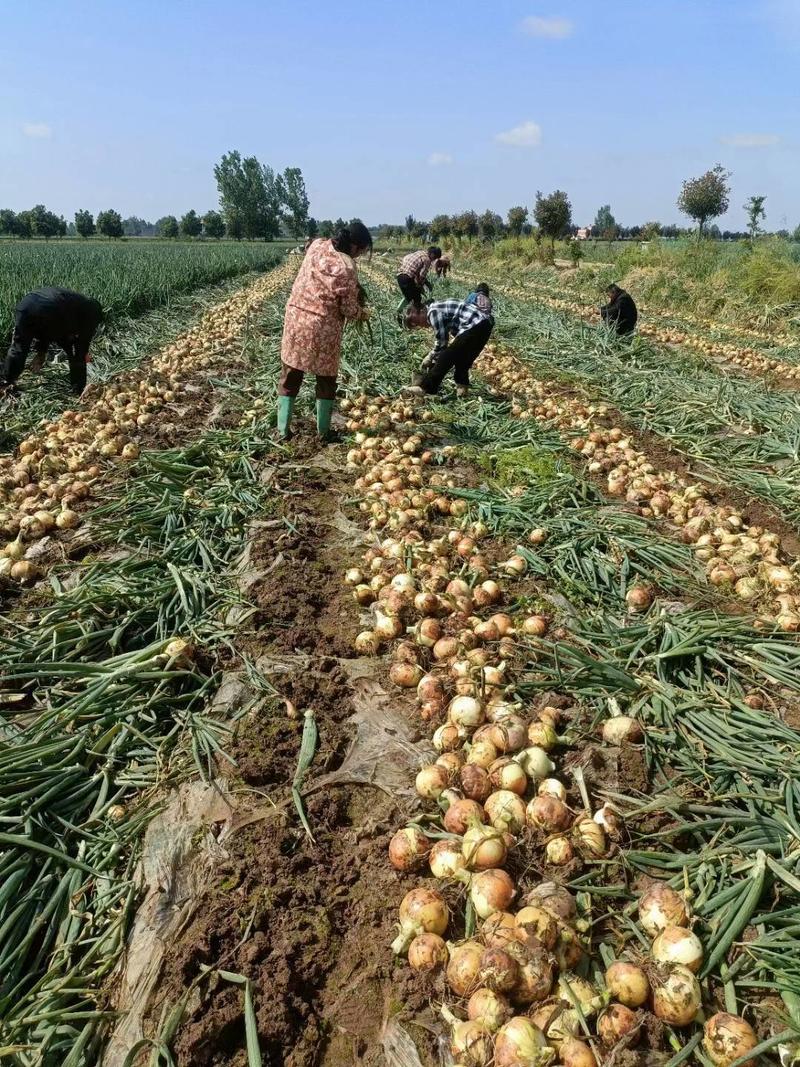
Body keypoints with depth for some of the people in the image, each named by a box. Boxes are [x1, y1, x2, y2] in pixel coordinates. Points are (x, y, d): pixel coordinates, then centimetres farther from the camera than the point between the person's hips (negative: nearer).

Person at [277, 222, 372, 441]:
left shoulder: (317, 245, 2)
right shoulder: (347, 267, -16)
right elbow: (349, 309, -12)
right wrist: (363, 313, 10)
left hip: (296, 317, 5)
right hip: (324, 327, -5)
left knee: (290, 377, 13)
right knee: (326, 380, 13)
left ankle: (283, 430, 16)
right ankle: (323, 431, 20)